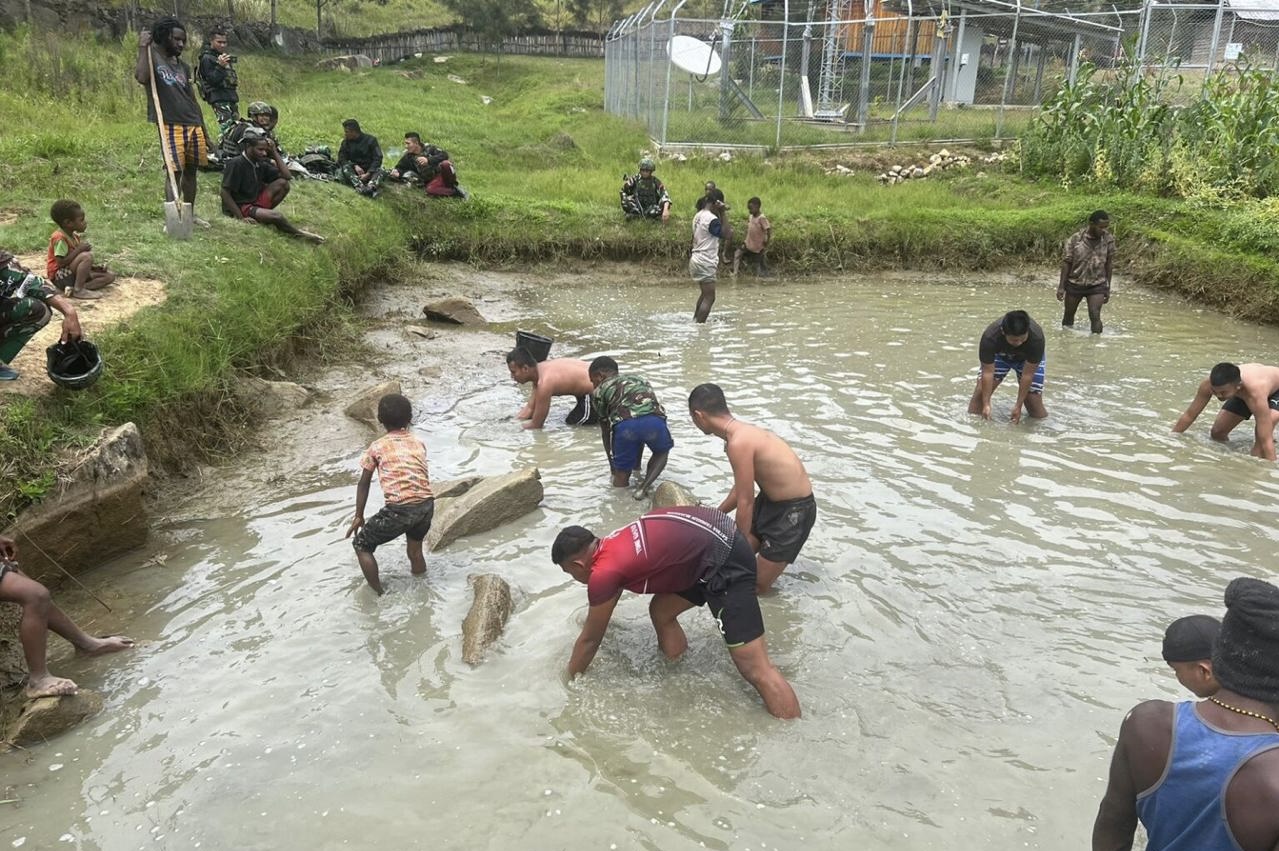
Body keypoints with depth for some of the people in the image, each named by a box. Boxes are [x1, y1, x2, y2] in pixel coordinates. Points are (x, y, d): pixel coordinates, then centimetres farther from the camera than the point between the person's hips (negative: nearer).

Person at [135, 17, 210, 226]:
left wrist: (205, 132, 20)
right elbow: (141, 77, -24)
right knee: (174, 172, -8)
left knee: (191, 170, 12)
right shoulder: (152, 58, -1)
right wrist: (142, 47, -15)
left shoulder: (183, 66, 18)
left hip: (194, 126, 6)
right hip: (171, 126, -6)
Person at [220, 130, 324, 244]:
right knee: (276, 216, -28)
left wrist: (274, 151, -3)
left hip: (256, 201, 8)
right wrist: (241, 218, -23)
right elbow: (225, 193, -18)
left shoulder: (260, 164, 4)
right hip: (240, 207, -8)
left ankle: (263, 213, -7)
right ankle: (300, 233, -2)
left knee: (283, 183, -6)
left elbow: (286, 175, 4)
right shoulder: (235, 164, -17)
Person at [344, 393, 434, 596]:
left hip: (400, 509, -4)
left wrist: (359, 516, 19)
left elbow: (363, 484, 10)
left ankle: (379, 597, 14)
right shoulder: (419, 442, 15)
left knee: (361, 545, 15)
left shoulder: (377, 447, 6)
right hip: (427, 505, 5)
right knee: (415, 551, 28)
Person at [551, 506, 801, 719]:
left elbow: (590, 640, 4)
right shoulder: (612, 546, 16)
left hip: (724, 560, -10)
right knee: (661, 613, 21)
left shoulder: (603, 573, -9)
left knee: (756, 670, -9)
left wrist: (569, 680, 20)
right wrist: (595, 615, 58)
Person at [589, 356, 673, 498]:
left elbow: (605, 431, 28)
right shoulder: (639, 380, 39)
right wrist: (637, 463, 51)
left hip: (625, 423, -2)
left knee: (621, 475, 20)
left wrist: (612, 465, 40)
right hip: (654, 419, 3)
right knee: (661, 452, 32)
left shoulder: (600, 391, 26)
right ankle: (645, 486, 12)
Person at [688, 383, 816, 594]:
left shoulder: (739, 442, -28)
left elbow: (745, 502, -22)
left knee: (756, 585, -1)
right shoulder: (742, 432, 2)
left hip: (794, 510, -9)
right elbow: (740, 489, 16)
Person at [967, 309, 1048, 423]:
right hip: (999, 355, 1)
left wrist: (1018, 405, -30)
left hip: (1028, 359, -1)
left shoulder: (1037, 338, -41)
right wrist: (986, 404, -34)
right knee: (982, 388, -15)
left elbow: (1027, 375, -33)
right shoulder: (989, 338, -40)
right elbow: (988, 372, -33)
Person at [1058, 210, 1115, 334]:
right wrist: (1061, 286, -8)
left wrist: (1108, 288, 4)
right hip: (1074, 284, 0)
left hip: (1097, 285, 0)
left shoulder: (1109, 240, -9)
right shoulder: (1075, 239, -15)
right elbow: (1066, 263, -7)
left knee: (1095, 316, -12)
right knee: (1068, 315, 15)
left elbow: (1109, 264, 1)